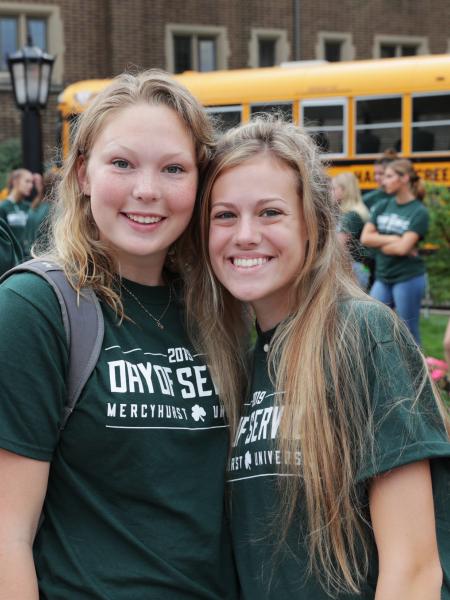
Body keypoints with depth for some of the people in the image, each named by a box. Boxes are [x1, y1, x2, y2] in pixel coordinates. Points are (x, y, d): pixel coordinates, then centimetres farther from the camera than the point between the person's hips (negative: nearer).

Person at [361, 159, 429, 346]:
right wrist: (393, 239, -12)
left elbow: (403, 248, -19)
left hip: (408, 279, -5)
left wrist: (378, 242, -6)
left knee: (409, 334, 3)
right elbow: (365, 238, -2)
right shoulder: (383, 206, 7)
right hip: (382, 278, 5)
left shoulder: (419, 212, -9)